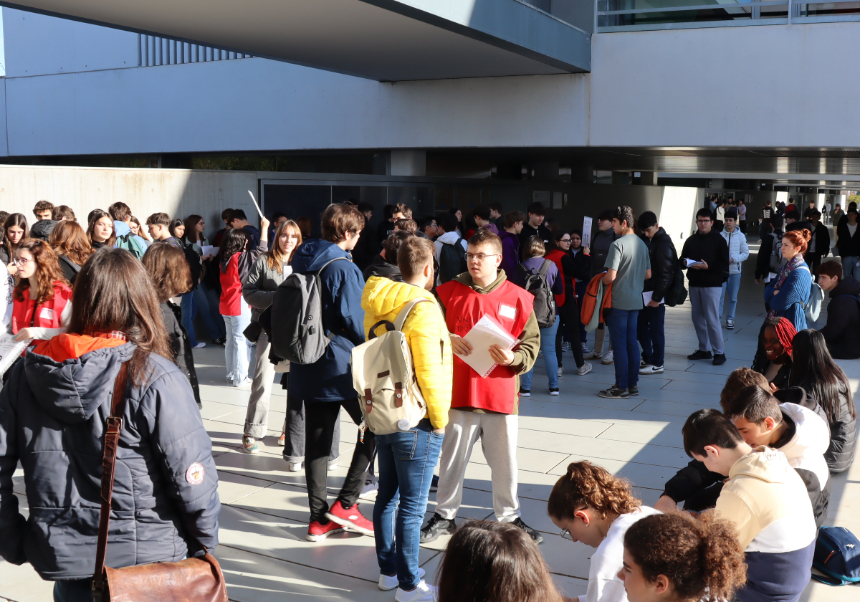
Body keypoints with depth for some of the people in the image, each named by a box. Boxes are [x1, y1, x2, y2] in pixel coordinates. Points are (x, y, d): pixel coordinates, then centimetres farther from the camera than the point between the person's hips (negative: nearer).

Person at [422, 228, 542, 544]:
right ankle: (445, 515, 30)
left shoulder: (518, 298, -1)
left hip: (501, 395, 0)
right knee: (452, 458, 12)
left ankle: (509, 517, 30)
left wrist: (513, 358, -18)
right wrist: (446, 340, -14)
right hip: (458, 393, 0)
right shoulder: (449, 292, 1)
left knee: (505, 462, 11)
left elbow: (531, 345, 2)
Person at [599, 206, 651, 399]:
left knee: (619, 344, -1)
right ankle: (633, 384, 18)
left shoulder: (618, 244, -16)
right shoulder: (642, 244, 9)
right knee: (632, 342, 13)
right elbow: (648, 274, 15)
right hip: (636, 300, 8)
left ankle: (621, 387, 3)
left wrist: (599, 282, -2)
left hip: (619, 301, -8)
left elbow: (611, 276, -21)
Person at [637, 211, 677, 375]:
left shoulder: (663, 244, -16)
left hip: (656, 294, -9)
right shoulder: (652, 241, 13)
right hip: (646, 292, 9)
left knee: (656, 329, -1)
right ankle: (647, 358, 28)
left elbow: (665, 274, -19)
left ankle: (657, 364, 9)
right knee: (641, 325, 15)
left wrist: (657, 297, -19)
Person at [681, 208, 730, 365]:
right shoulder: (691, 240, 11)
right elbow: (682, 261, 13)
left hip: (712, 284, -5)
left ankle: (719, 352, 1)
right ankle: (704, 349, 21)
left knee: (712, 319, -7)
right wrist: (685, 263, -10)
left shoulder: (718, 240, -3)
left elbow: (724, 264, -8)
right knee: (697, 318, 9)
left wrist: (707, 267, -21)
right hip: (694, 284, 5)